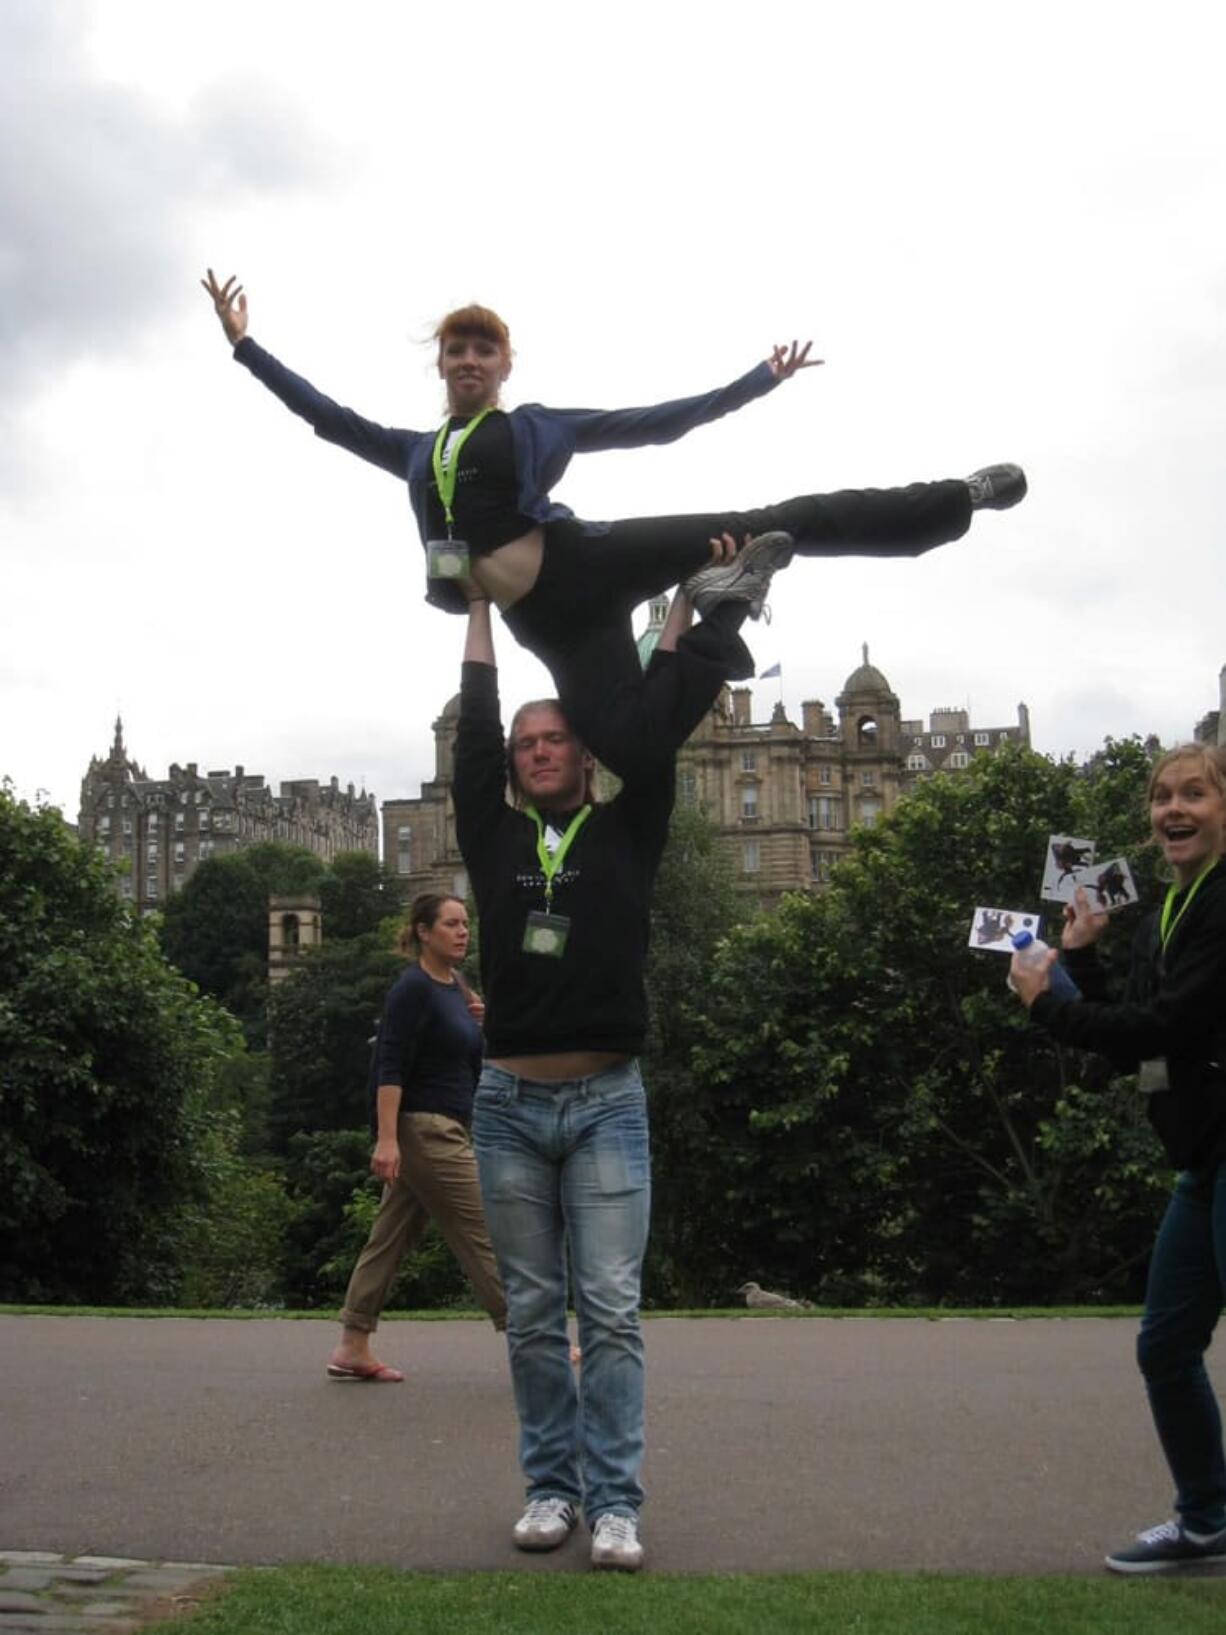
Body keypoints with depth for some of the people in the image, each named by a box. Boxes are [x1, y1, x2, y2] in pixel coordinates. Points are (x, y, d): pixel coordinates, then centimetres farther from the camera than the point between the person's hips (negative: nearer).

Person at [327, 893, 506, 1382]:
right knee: (482, 1234, -5)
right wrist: (387, 1139, -26)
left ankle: (351, 1348, 14)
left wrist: (479, 1023, 1)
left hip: (447, 1131, 9)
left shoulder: (458, 989, 12)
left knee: (392, 1236, 10)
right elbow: (391, 1067, -19)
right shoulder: (413, 989, -14)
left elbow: (471, 1060, 20)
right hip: (424, 1131, -9)